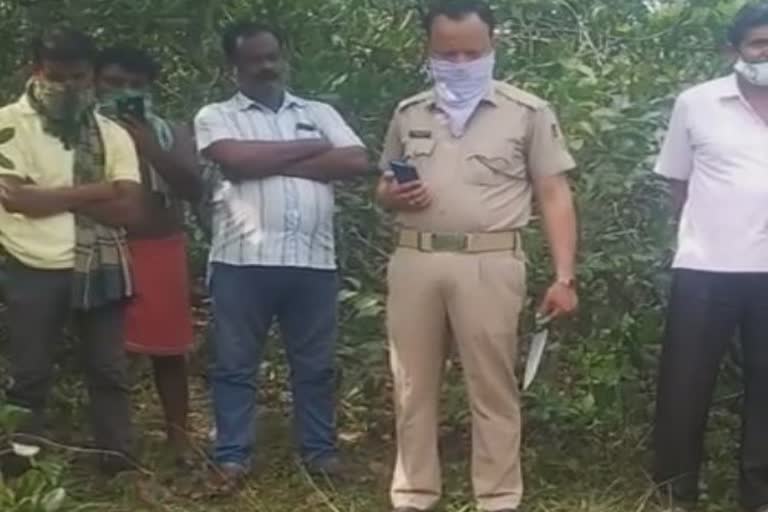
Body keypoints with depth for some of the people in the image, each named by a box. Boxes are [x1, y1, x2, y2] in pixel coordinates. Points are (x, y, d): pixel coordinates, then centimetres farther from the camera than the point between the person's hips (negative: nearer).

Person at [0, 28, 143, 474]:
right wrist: (97, 191, -12)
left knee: (110, 372, 9)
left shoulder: (113, 134, 5)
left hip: (100, 269, 2)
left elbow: (131, 209, -6)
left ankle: (120, 464, 19)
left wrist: (51, 196, -12)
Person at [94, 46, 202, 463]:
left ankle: (178, 440, 15)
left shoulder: (171, 134, 8)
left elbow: (194, 189, -5)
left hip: (160, 250, 1)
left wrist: (150, 148, -13)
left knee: (168, 350, 6)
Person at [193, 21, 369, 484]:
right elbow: (236, 158, -15)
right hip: (243, 260, -2)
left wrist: (280, 164, -7)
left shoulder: (320, 113, 15)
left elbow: (358, 161, -1)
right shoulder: (216, 116, 7)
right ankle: (233, 455, 15)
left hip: (313, 260, 2)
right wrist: (309, 148, -4)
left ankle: (321, 449, 22)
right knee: (236, 364, 5)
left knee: (315, 363, 10)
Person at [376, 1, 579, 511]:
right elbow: (384, 188, 23)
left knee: (493, 389, 2)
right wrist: (392, 195, -2)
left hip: (489, 264, -4)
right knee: (414, 387, 9)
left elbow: (555, 196, 1)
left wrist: (564, 276, -8)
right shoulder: (409, 114, 14)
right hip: (414, 262, 4)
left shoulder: (528, 112, 3)